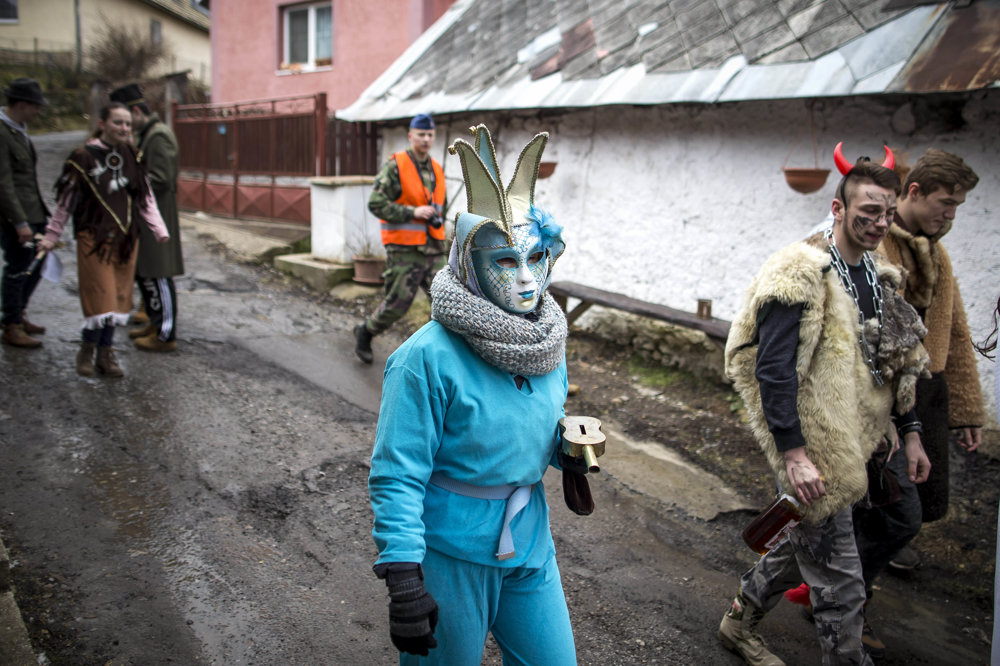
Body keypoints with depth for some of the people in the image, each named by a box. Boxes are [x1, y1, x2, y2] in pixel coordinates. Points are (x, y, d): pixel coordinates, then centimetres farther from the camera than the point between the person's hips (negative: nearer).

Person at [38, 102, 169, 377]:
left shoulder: (131, 157, 5)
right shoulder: (84, 157, -8)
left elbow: (145, 197, 8)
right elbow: (66, 199, -2)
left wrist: (159, 229, -2)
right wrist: (51, 235, 1)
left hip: (125, 237, 5)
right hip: (94, 236, -5)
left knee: (119, 295, 7)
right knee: (100, 295, -6)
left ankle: (105, 352, 18)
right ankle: (87, 351, 13)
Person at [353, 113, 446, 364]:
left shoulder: (437, 169, 14)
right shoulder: (395, 166, -8)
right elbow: (376, 203, -14)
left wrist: (437, 219, 12)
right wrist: (413, 212, -19)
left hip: (433, 249, 6)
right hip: (403, 249, -6)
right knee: (398, 302, 1)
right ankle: (365, 332, 26)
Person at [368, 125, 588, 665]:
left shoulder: (547, 343, -1)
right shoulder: (429, 358, -21)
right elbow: (397, 475, -19)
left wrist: (569, 448, -7)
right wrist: (404, 579, -22)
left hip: (529, 545, 6)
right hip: (451, 555, -6)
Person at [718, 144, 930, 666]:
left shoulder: (876, 275, 10)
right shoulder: (801, 274, -17)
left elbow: (896, 362, 19)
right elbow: (773, 370, -22)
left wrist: (909, 430, 16)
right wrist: (793, 454, -25)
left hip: (852, 443, 9)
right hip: (814, 451, -9)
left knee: (803, 543, 22)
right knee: (840, 582, 0)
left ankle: (740, 623, 41)